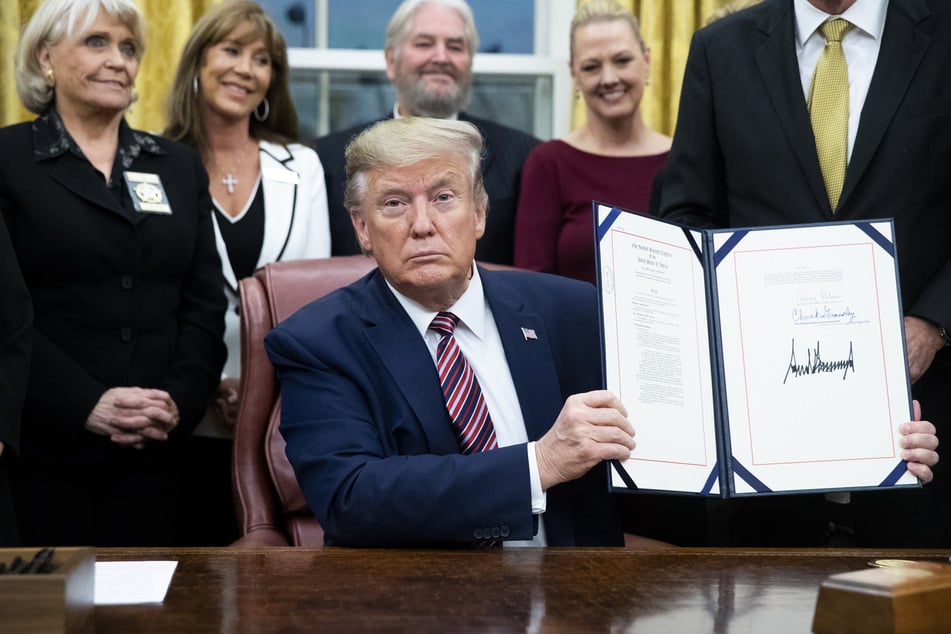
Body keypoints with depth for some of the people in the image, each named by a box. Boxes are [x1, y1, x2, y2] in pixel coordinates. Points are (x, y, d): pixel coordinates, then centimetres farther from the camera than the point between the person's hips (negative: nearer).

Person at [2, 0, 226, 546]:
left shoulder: (179, 166, 14)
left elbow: (205, 302, 9)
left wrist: (180, 400, -8)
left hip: (158, 451, 4)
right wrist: (86, 404, -18)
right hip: (45, 450, -3)